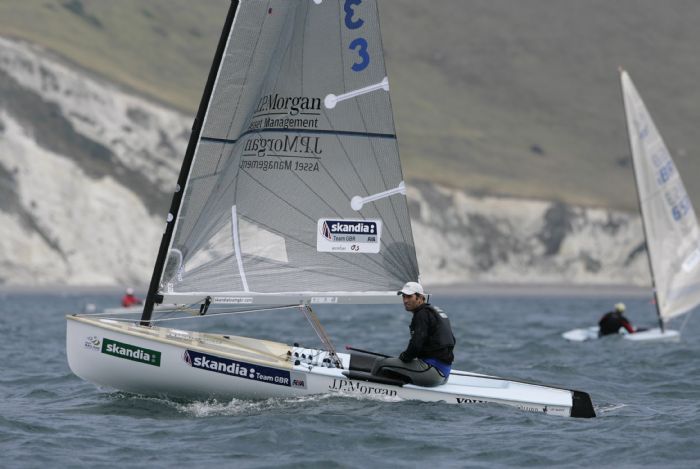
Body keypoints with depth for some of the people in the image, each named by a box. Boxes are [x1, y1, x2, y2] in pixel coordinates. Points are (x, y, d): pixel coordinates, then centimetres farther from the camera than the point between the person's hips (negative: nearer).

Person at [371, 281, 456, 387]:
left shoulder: (422, 314, -11)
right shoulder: (434, 311, 19)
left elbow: (416, 344, -21)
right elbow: (452, 341, 26)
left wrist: (403, 357, 0)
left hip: (433, 370, -11)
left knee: (381, 363, -7)